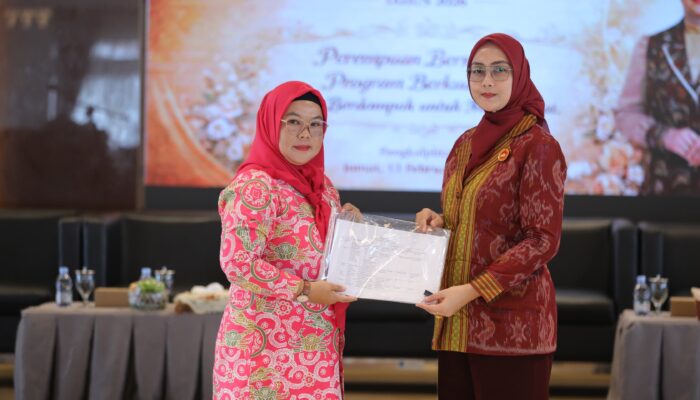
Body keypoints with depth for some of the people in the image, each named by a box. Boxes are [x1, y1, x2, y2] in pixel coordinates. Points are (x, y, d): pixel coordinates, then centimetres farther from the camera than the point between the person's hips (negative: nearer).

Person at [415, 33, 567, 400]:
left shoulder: (538, 146, -9)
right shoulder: (465, 144, 13)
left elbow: (543, 241, -14)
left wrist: (472, 290, -20)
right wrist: (436, 221, 0)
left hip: (511, 321, -7)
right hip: (458, 319, 7)